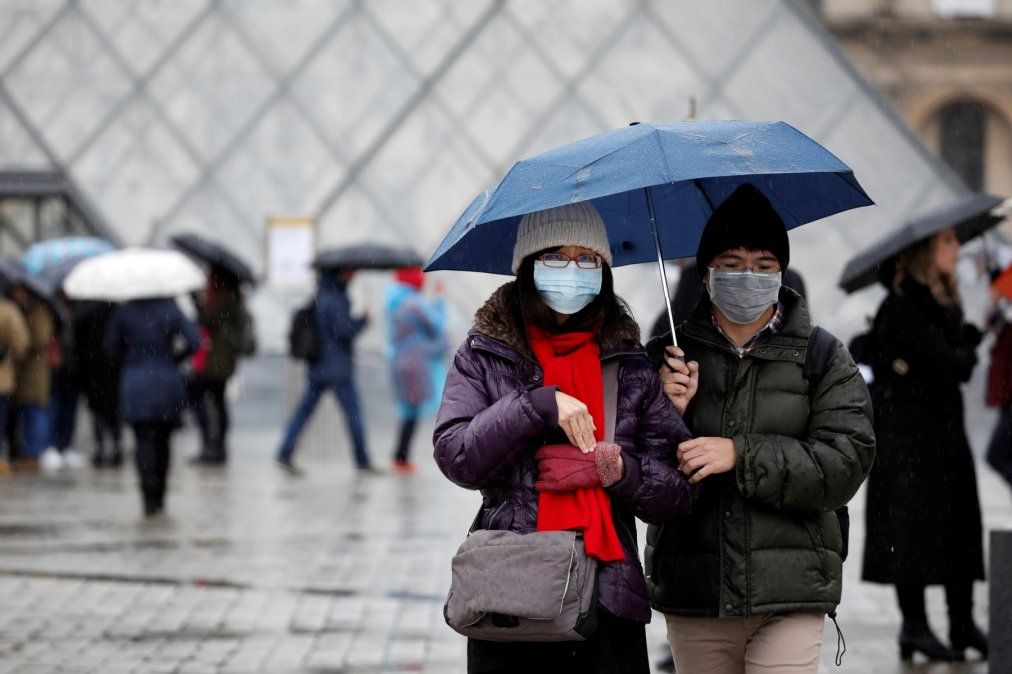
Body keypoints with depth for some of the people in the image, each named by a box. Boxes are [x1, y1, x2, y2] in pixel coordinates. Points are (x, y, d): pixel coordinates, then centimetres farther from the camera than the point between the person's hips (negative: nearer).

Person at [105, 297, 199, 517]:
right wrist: (174, 358, 4)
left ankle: (150, 498, -17)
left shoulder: (124, 313, -3)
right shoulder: (169, 309, -4)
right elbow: (193, 340, -12)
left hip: (135, 386, -1)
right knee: (163, 441, 15)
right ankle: (159, 497, 20)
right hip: (167, 384, 1)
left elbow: (111, 350, 0)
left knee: (145, 442, -2)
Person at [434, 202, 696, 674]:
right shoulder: (485, 356, 7)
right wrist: (541, 405, -13)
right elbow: (456, 457, -7)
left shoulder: (630, 366, 11)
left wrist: (624, 472, -11)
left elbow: (678, 488, 9)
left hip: (610, 599, 2)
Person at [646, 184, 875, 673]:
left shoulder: (823, 357, 6)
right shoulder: (668, 357, 10)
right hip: (693, 592, 2)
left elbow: (845, 463, -7)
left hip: (788, 596, -2)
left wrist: (741, 455, -15)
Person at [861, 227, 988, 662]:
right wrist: (968, 352, 1)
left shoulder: (943, 303, 15)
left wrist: (964, 348, -12)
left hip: (944, 426, 9)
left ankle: (963, 624, 10)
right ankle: (914, 627, -1)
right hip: (909, 432, -9)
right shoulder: (902, 307, -14)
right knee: (913, 525, -5)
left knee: (959, 523, 6)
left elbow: (963, 353, 8)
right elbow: (948, 364, -19)